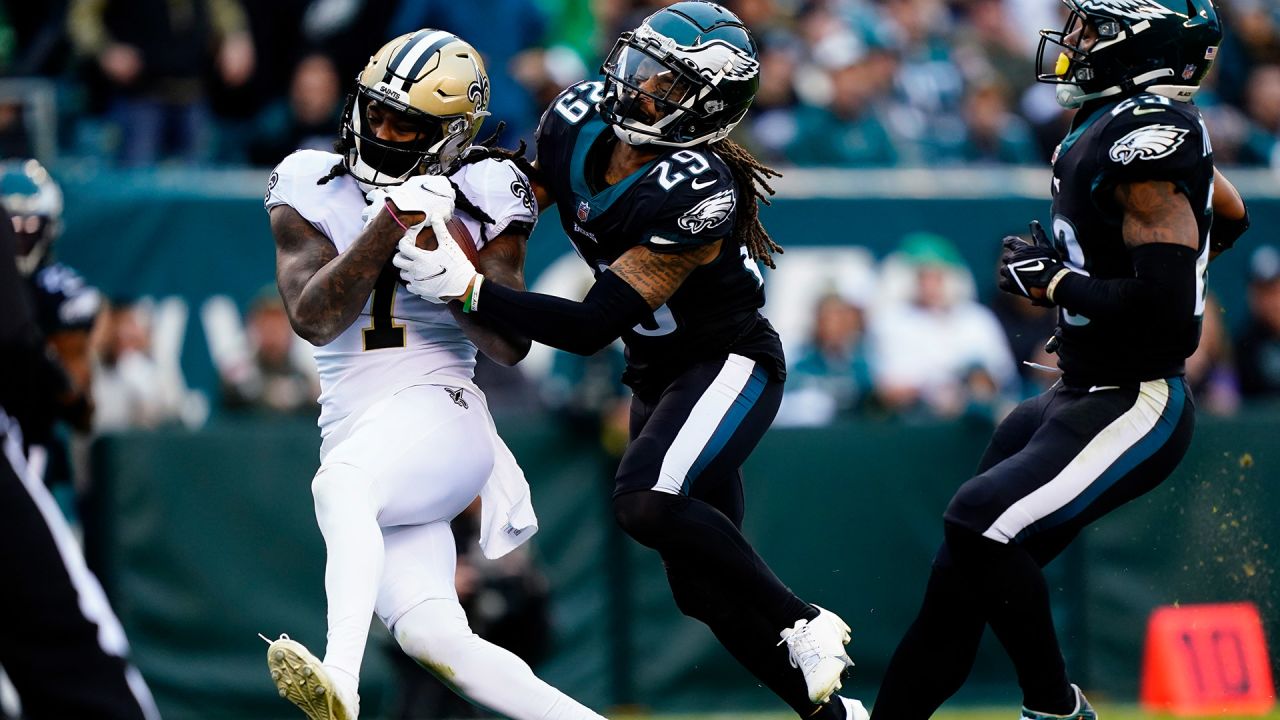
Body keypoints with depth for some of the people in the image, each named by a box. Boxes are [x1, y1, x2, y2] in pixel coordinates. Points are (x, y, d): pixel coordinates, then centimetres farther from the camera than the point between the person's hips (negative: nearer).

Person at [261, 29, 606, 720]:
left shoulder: (480, 203, 1)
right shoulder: (310, 188, 6)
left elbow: (509, 344, -6)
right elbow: (314, 320, -7)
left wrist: (441, 247, -16)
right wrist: (388, 224, -16)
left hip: (438, 411, -4)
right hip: (355, 432, 4)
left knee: (343, 483, -37)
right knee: (433, 638, -11)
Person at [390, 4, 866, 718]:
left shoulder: (696, 193, -31)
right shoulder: (575, 122, -11)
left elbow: (593, 326, -32)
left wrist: (468, 289, -35)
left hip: (731, 365, -8)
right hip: (659, 376, 8)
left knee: (647, 500, -32)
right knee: (706, 587, 9)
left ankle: (804, 627, -16)